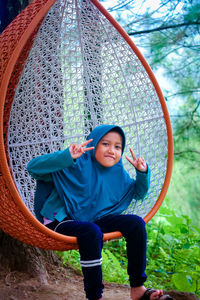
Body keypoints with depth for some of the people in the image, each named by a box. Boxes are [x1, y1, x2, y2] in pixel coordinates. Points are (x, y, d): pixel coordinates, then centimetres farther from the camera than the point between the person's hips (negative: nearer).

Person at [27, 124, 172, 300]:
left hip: (94, 220, 6)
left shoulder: (118, 173, 5)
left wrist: (143, 173, -2)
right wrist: (66, 157, -40)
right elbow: (33, 167, -25)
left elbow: (138, 193, 19)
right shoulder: (77, 164, -16)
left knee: (136, 223, -11)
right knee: (91, 232, -37)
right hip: (62, 221, -6)